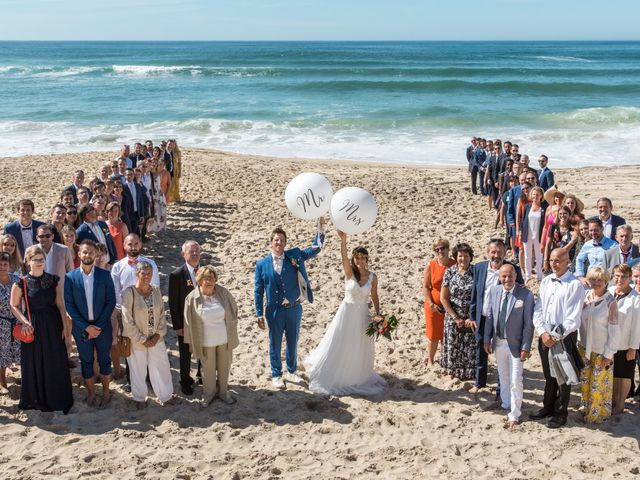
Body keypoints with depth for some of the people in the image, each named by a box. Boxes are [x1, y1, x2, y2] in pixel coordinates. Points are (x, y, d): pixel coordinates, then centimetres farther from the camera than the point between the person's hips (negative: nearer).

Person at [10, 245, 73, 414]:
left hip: (53, 325, 2)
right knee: (35, 364, 8)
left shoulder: (53, 280, -1)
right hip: (33, 327, -2)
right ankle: (36, 399, 24)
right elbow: (14, 306, 1)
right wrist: (24, 322, -12)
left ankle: (57, 398, 24)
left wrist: (65, 326, 0)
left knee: (56, 363, 8)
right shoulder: (21, 283, -8)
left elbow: (60, 304, 2)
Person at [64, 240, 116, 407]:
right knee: (86, 361, 13)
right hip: (81, 328, 0)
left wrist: (99, 325, -12)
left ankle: (105, 391, 29)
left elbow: (111, 301, -5)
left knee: (104, 360, 12)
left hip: (102, 327, 0)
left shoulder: (105, 275, -6)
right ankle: (91, 392, 29)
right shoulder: (70, 277, -6)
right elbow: (69, 305, -6)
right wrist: (86, 327, -12)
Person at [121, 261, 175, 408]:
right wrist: (142, 340, -13)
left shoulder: (156, 291, -2)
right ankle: (139, 399, 32)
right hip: (136, 340, -4)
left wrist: (158, 335, -6)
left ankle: (166, 396, 29)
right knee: (138, 370, 12)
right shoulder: (129, 293, -17)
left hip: (156, 339, 4)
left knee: (162, 367, 11)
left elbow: (162, 315, 5)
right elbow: (127, 321, -16)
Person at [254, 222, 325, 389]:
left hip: (294, 308, 2)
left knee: (293, 342, 17)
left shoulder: (294, 256, -1)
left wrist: (320, 227, -17)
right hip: (275, 311, -2)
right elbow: (258, 291, -2)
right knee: (275, 344, 11)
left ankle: (292, 372, 36)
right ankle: (276, 375, 29)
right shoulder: (262, 264, -5)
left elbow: (315, 248, -3)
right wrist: (260, 314, -5)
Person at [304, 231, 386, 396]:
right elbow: (344, 257, -31)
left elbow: (374, 297, 8)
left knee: (360, 348, 14)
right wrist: (343, 240, -47)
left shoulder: (372, 277, -4)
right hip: (347, 312, -2)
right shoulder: (349, 272, -12)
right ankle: (334, 377, 24)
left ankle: (358, 377, 34)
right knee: (339, 346, 6)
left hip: (362, 315, 2)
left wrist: (378, 314, -1)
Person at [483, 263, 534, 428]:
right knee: (503, 376, 21)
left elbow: (528, 323, -12)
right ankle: (506, 404, 40)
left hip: (515, 344, -4)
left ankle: (514, 415, 11)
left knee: (515, 380, -1)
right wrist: (487, 340, 6)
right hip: (498, 342, 4)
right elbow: (489, 316, 6)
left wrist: (525, 347, -13)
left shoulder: (526, 295, -15)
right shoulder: (494, 291, -2)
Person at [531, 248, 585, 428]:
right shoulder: (546, 281, 5)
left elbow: (573, 319, -16)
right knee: (548, 375, 18)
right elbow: (538, 309, 3)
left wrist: (557, 337, -16)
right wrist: (543, 332, -9)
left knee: (563, 377, 7)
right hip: (545, 336, 5)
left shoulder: (575, 285, -13)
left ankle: (560, 413, 21)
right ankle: (548, 407, 33)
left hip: (564, 337, -5)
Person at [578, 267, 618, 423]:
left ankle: (598, 413, 23)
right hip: (584, 347, 5)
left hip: (601, 350, -5)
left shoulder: (610, 302, -16)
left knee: (599, 384, 6)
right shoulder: (585, 297, -2)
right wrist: (579, 343, 8)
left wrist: (608, 354, -12)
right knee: (585, 380, 17)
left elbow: (613, 330, -13)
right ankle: (586, 407, 37)